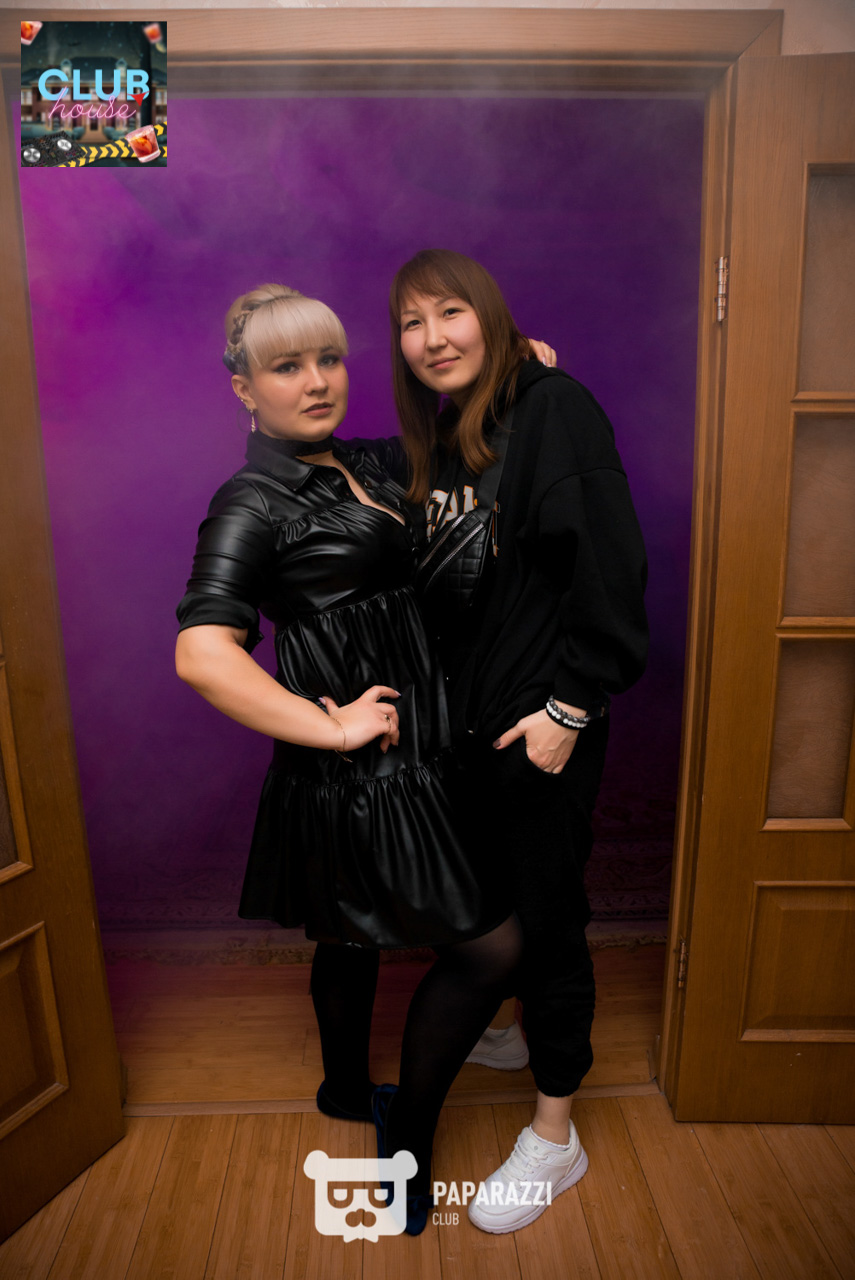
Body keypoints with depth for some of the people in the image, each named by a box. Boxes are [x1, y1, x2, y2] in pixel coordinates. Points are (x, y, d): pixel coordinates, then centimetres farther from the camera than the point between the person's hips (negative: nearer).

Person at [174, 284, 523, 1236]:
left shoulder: (368, 465, 8)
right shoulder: (253, 503, -15)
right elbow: (202, 655, -26)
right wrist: (333, 727, -24)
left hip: (400, 759, 8)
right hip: (358, 776, -8)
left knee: (353, 935, 25)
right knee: (490, 947, 0)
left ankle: (346, 1089, 50)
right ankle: (406, 1138, 23)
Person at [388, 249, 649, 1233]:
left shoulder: (554, 408, -13)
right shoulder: (435, 437, 11)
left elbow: (611, 572, -18)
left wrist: (569, 708, -19)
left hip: (543, 725, -7)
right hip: (467, 717, 8)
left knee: (546, 913, 6)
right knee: (494, 897, 22)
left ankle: (554, 1138, 26)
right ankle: (525, 1029, 50)